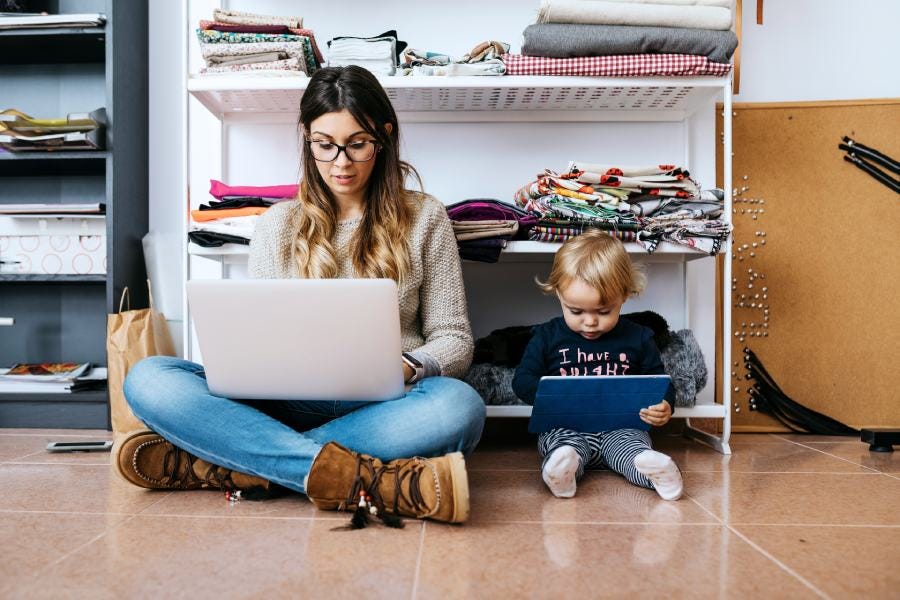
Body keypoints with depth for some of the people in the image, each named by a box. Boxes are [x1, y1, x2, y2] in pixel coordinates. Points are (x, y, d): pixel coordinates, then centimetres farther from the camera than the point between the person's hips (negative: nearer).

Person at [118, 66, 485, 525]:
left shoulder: (424, 219, 8)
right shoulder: (278, 225, 13)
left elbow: (454, 340, 6)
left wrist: (407, 367, -16)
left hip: (381, 408, -1)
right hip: (289, 405, 2)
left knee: (459, 405, -35)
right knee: (149, 379, -21)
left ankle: (215, 464, -30)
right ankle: (372, 479, -35)